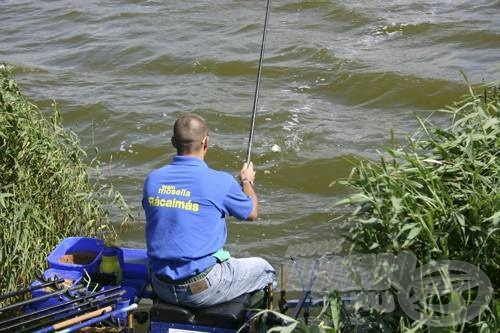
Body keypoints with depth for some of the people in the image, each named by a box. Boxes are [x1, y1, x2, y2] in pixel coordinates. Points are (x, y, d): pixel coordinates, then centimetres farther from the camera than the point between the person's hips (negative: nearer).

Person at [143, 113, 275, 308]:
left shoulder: (152, 180, -1)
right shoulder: (220, 182, -14)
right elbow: (252, 213, 5)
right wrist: (247, 181, 25)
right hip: (204, 290, -5)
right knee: (263, 269, 19)